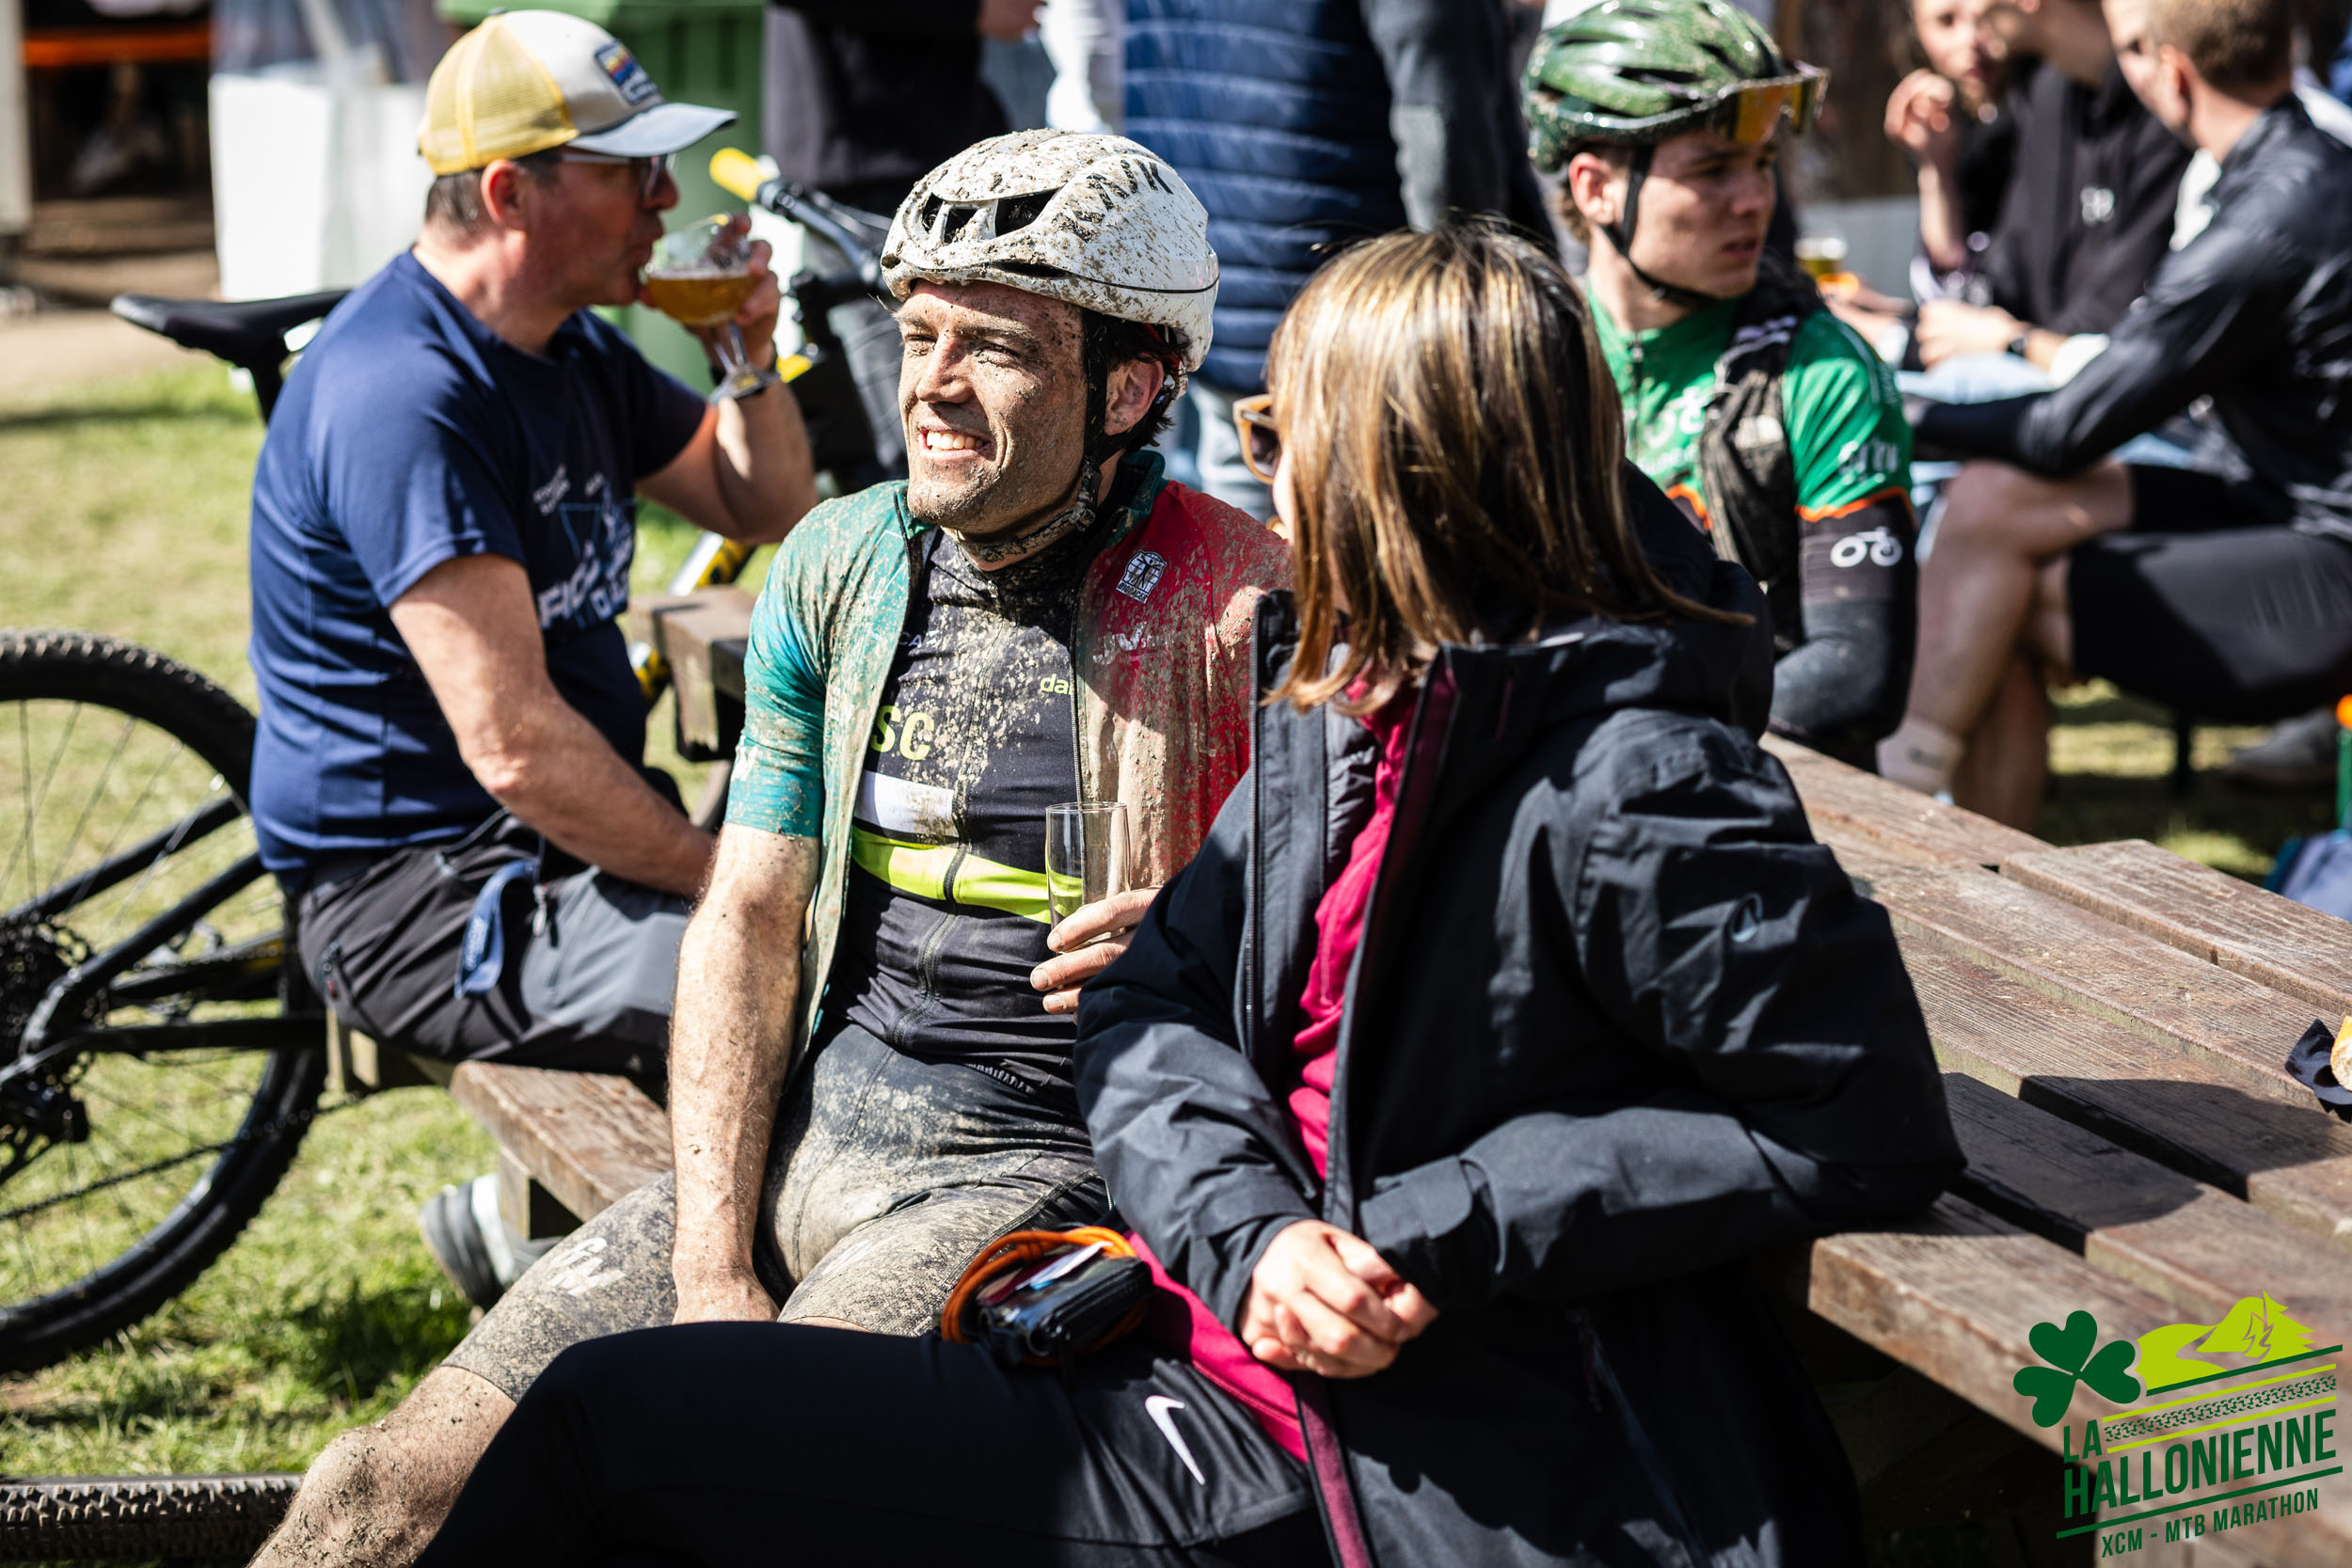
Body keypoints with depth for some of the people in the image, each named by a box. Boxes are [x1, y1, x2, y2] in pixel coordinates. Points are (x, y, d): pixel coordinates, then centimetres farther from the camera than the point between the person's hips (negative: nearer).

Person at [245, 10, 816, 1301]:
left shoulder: (571, 347, 10)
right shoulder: (403, 396, -22)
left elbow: (770, 511, 18)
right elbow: (517, 746, -27)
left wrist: (753, 351, 0)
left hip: (573, 838, 10)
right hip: (416, 892, -10)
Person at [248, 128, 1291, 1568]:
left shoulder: (1246, 610, -9)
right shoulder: (843, 563, 7)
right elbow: (749, 918, 5)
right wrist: (711, 1270, -5)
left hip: (1035, 1176, -5)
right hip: (796, 1143, 5)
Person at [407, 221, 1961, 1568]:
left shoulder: (1628, 782, -17)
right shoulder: (1335, 711, 9)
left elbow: (1863, 1122, -17)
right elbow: (1152, 1006, 9)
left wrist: (1439, 1238, -17)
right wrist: (1250, 1226, -13)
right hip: (1225, 1349, 8)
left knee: (609, 1416, -4)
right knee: (612, 1401, 6)